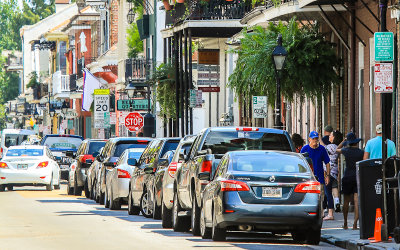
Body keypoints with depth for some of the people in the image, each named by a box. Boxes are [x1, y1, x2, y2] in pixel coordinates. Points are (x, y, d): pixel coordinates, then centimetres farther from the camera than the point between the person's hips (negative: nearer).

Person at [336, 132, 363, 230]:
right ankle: (355, 223, -13)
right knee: (357, 201, -5)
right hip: (359, 178, -1)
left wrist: (344, 140, 22)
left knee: (346, 201, 12)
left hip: (347, 177, 1)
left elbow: (337, 149, 18)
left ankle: (345, 223, 21)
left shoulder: (346, 151, -4)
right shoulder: (361, 152, -4)